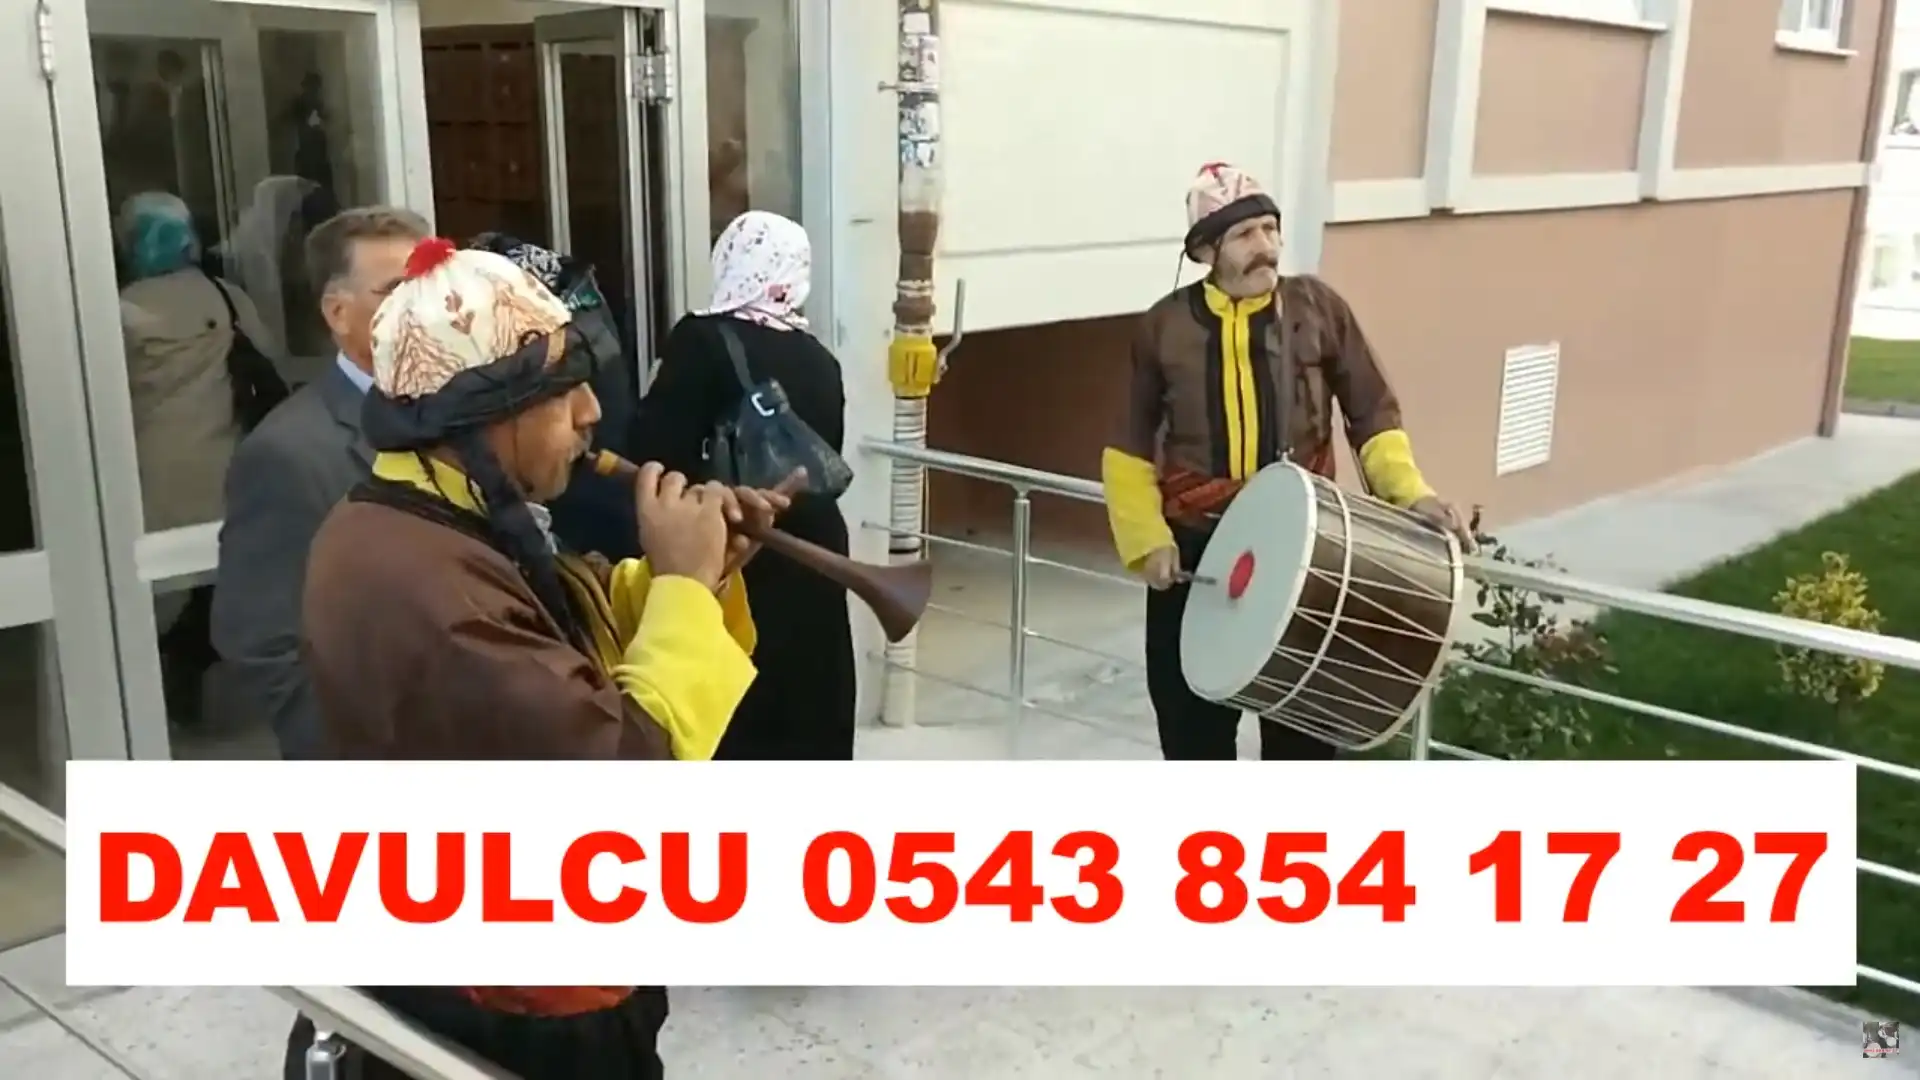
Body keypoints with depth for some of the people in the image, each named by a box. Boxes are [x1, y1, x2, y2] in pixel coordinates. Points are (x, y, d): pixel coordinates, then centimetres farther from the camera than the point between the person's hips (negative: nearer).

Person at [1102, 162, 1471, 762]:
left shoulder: (1318, 308, -1)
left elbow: (1373, 416, 4)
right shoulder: (1165, 326, -1)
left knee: (1301, 722, 10)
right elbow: (1130, 451, 4)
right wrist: (1148, 541, -7)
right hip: (1194, 552, 0)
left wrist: (1410, 493, -12)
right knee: (1194, 722, 12)